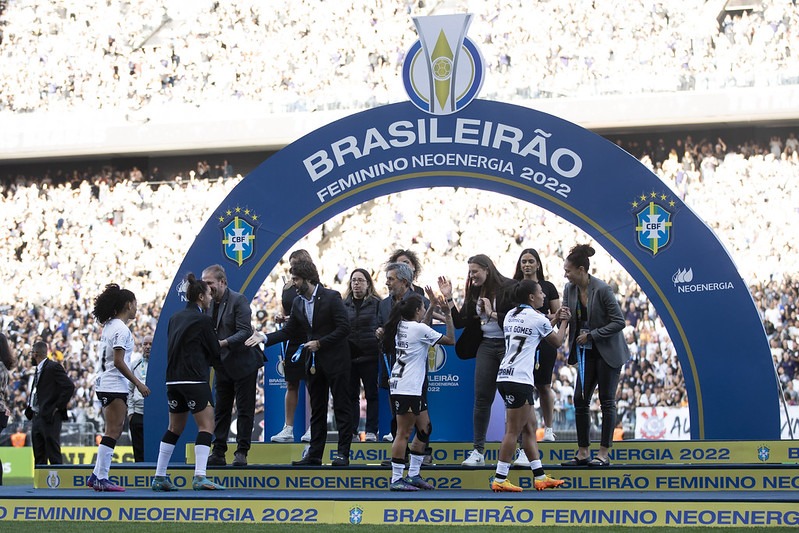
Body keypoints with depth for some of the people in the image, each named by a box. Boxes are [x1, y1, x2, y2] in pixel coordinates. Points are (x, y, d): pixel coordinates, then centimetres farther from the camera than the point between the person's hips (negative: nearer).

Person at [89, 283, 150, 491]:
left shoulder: (109, 326, 14)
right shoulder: (121, 329, -14)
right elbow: (118, 362, -19)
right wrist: (138, 383, -16)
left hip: (104, 384, 10)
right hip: (115, 386, -10)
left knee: (113, 431, 13)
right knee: (112, 432, -8)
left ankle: (97, 475, 13)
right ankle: (101, 479, -10)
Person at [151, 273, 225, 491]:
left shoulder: (175, 318, 13)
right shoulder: (203, 320, -7)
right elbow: (215, 352, -2)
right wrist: (212, 361, 20)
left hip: (173, 380, 7)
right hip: (195, 380, -7)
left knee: (175, 428, 16)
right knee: (206, 425, -4)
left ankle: (159, 477, 15)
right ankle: (200, 477, -15)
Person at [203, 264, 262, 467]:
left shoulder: (238, 300, -13)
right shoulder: (208, 304, 7)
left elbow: (245, 332, -21)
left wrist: (223, 343, -32)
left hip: (243, 363, -7)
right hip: (223, 365, 7)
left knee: (244, 410, -1)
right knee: (221, 410, 8)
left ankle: (241, 452, 3)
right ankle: (218, 453, 11)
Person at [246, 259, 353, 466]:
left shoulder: (331, 297, -12)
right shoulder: (298, 303, 8)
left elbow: (344, 328, -14)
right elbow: (289, 331, 12)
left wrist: (320, 343, -16)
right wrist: (264, 338, 0)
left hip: (335, 360, -7)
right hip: (314, 362, 7)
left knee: (342, 408, -2)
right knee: (317, 410, 10)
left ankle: (343, 453, -1)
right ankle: (314, 454, 14)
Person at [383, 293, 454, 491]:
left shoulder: (401, 326, 12)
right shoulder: (420, 329, -11)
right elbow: (451, 340, -5)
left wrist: (432, 308, 35)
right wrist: (447, 314, 0)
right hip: (408, 389, -10)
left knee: (425, 428, 15)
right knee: (404, 433, -8)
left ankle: (413, 475, 18)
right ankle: (397, 479, -7)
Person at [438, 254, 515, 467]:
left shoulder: (509, 288, -9)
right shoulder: (475, 292, 11)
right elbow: (460, 322, 8)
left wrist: (492, 314, -17)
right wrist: (448, 298, 1)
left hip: (508, 345, -6)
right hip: (486, 346, 6)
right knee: (481, 398, 2)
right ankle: (478, 451, 5)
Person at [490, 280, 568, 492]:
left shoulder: (511, 316, 16)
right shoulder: (538, 319, -6)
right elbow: (557, 342, 10)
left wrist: (553, 321, 33)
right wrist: (564, 322, 27)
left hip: (505, 377, 9)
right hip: (519, 380, -9)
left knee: (530, 427, 13)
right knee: (514, 431, -6)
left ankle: (539, 476, 14)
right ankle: (499, 480, -6)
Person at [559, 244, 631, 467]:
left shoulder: (602, 289, -20)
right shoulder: (570, 289, -1)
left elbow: (619, 322, -18)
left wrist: (591, 335, -20)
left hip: (608, 352, -7)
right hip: (587, 352, 7)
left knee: (606, 401, -1)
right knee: (580, 400, 3)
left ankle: (603, 454, 3)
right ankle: (583, 453, 8)